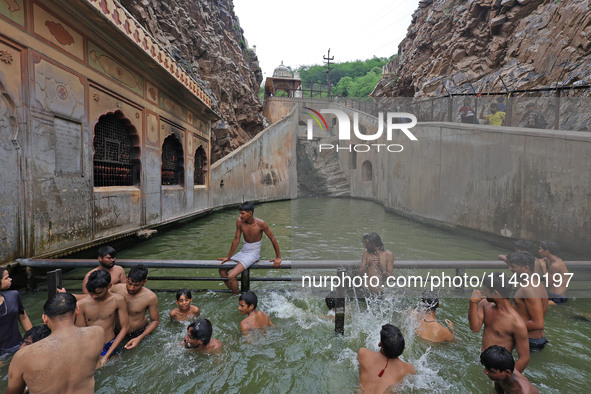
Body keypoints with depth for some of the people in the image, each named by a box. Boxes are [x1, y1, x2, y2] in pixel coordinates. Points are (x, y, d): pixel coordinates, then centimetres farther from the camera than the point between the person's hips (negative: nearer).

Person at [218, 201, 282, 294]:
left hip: (253, 254, -6)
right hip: (243, 252, 6)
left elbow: (273, 239, -10)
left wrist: (278, 257, -7)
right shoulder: (239, 221, -9)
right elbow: (236, 239, 0)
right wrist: (228, 257, 4)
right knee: (222, 270, 7)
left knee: (231, 276, -20)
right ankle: (232, 292, 21)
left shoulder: (260, 224, -20)